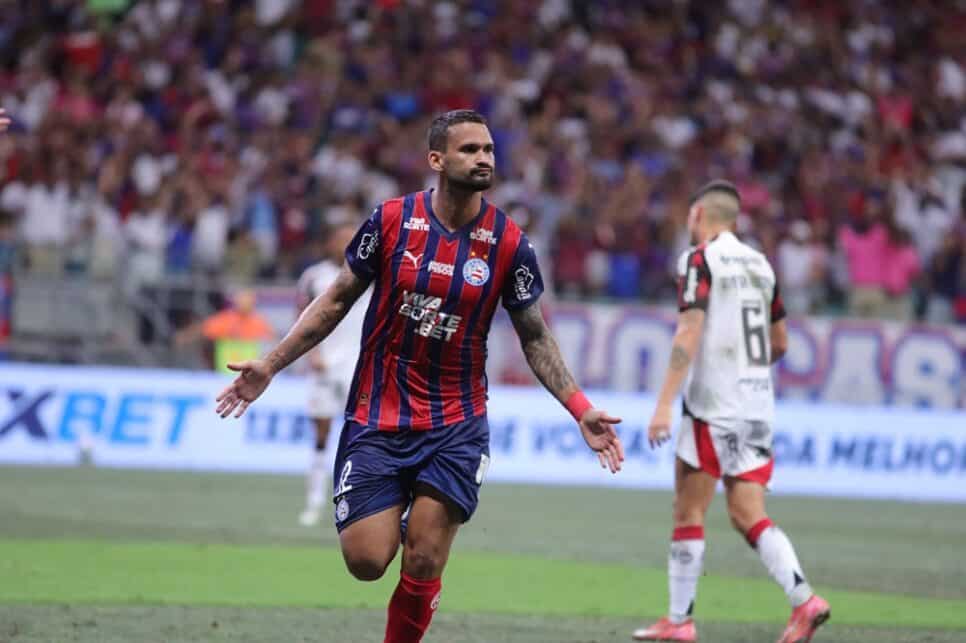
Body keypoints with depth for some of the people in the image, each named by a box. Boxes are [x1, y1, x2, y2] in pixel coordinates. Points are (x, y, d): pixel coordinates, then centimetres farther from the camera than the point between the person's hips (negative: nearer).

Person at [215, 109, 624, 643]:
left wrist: (581, 410, -4)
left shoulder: (509, 244, -5)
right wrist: (270, 365, 0)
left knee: (422, 567, -7)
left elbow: (535, 337, 5)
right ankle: (396, 525, 29)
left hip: (456, 425, 0)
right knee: (366, 561, -7)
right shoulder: (391, 220, -6)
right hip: (376, 419, 0)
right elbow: (337, 301, 4)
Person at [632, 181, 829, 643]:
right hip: (759, 405, 6)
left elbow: (689, 333, -17)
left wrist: (664, 405, -20)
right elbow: (780, 344, 19)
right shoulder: (760, 264, 14)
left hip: (713, 403, -6)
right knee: (748, 516, 5)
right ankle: (804, 599, -12)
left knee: (688, 513, 2)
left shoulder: (701, 260, -7)